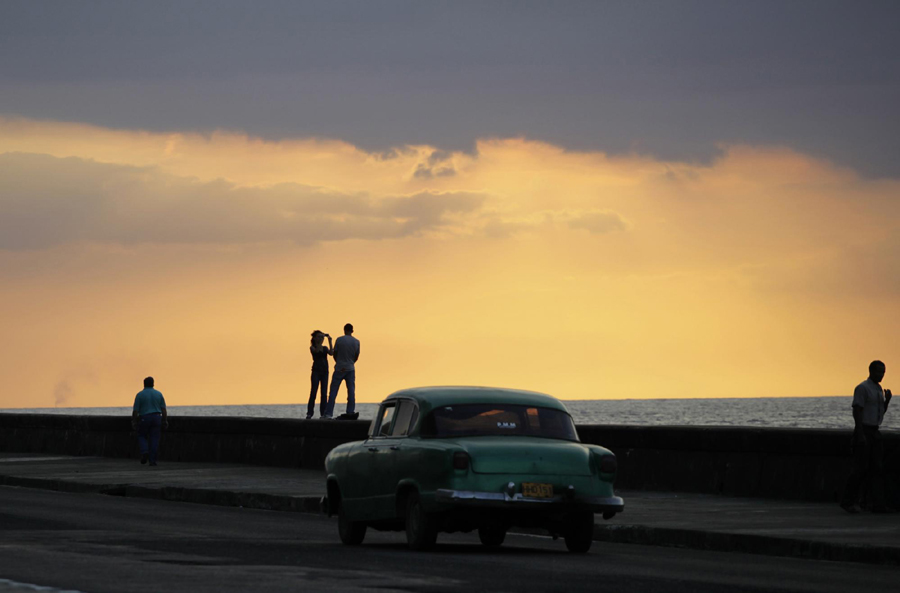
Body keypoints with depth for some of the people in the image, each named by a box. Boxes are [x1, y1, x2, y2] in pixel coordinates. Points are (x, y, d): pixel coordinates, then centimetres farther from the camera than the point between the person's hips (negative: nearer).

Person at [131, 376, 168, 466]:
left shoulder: (140, 395, -4)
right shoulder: (158, 394, 5)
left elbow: (135, 410, -6)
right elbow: (163, 409, 3)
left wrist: (133, 422, 0)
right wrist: (165, 421, 6)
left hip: (144, 418, -2)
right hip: (156, 418, 2)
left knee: (142, 437, 13)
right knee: (154, 439, 4)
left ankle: (144, 452, -12)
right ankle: (152, 460, -2)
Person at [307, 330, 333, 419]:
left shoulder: (325, 348, 14)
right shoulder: (312, 347, 3)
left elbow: (331, 353, -3)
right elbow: (316, 350, -18)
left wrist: (330, 342, -8)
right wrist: (320, 341, -23)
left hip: (325, 372, 4)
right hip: (316, 371, -4)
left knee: (324, 393, -2)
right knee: (313, 392, -11)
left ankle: (323, 413, -1)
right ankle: (309, 413, -11)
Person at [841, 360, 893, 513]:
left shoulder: (878, 389, 15)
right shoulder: (862, 388, -12)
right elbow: (856, 411, -17)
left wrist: (887, 399, 2)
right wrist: (860, 435, -24)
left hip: (874, 433, 8)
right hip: (863, 432, -8)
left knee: (877, 468, 0)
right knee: (861, 469, -8)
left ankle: (878, 504, -4)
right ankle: (848, 501, 4)